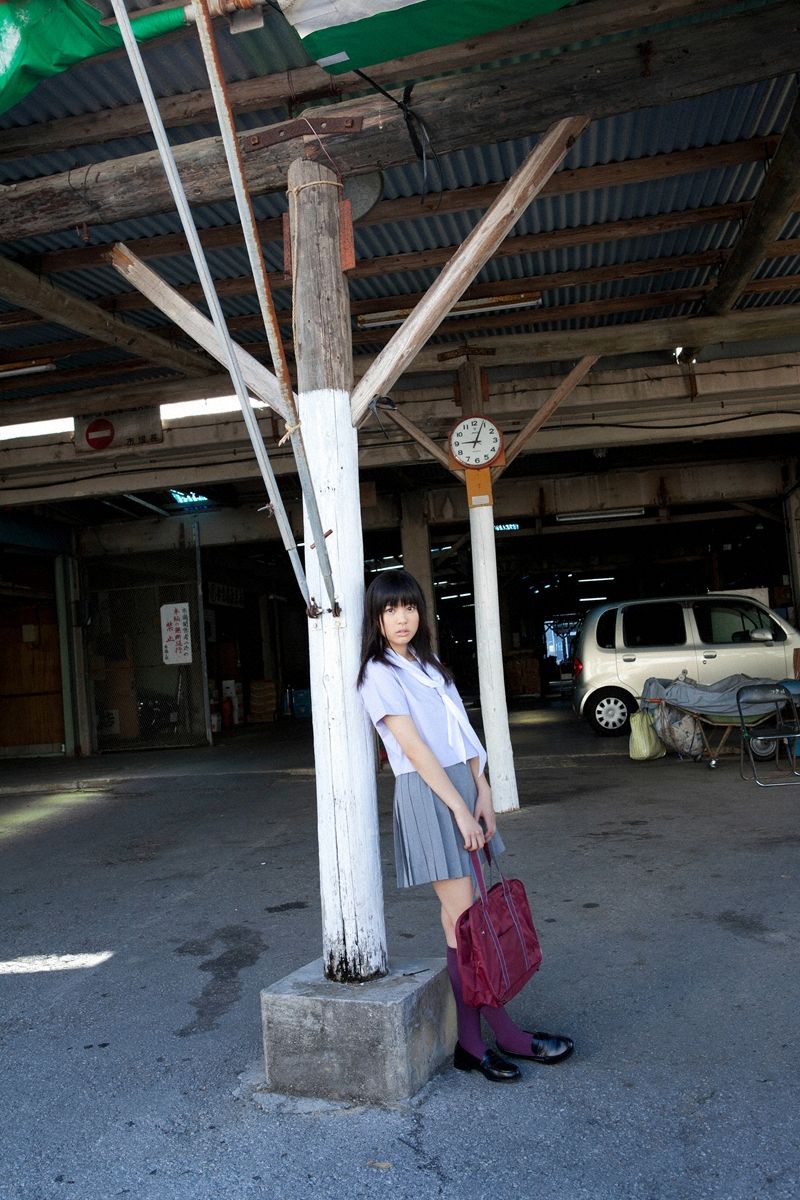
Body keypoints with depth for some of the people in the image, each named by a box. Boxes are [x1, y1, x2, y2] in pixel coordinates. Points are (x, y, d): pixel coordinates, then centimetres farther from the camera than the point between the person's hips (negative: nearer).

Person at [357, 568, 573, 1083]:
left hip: (462, 785, 7)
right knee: (464, 918, -4)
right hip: (426, 795, -7)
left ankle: (470, 1040, 13)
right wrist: (460, 810, -16)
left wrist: (483, 795, 1)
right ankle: (505, 1034, 6)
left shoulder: (431, 667, 17)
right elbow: (415, 749, -13)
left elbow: (464, 735, 13)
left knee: (457, 915, 8)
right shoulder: (380, 674, -6)